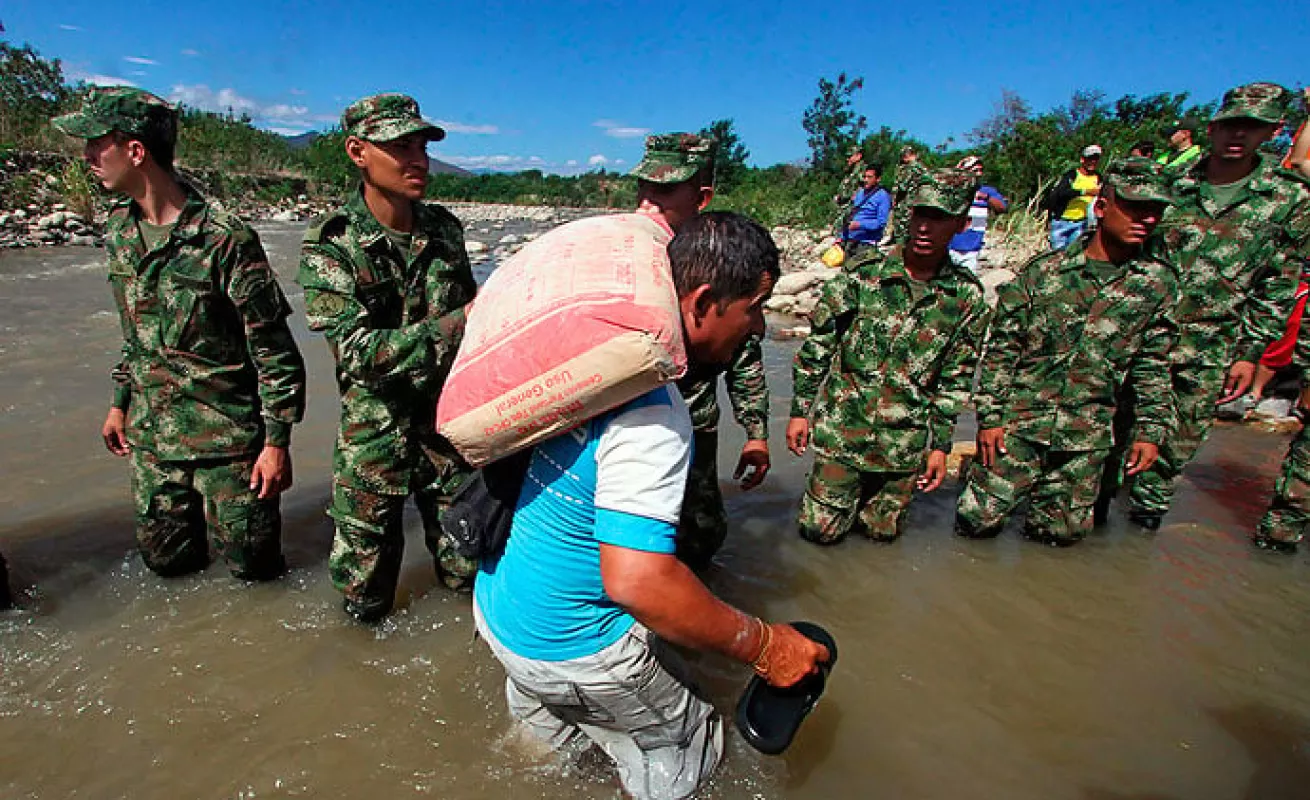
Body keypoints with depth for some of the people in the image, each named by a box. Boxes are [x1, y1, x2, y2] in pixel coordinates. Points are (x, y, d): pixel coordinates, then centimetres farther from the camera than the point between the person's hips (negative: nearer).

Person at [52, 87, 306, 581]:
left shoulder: (224, 239, -18)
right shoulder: (118, 230, 6)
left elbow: (275, 350, -17)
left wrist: (278, 441, -17)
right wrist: (120, 404, 18)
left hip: (227, 435, -6)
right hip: (149, 433, 7)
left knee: (251, 565, 4)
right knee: (165, 558, 16)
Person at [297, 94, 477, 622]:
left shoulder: (445, 228, 3)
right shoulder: (331, 244, -11)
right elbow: (360, 351, -21)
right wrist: (456, 323, -29)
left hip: (450, 424, 3)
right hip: (375, 436, -2)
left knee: (469, 572, 9)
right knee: (364, 601, 13)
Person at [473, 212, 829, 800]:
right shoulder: (653, 411, -31)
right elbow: (637, 580, -38)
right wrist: (763, 646, -25)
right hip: (571, 651, -8)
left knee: (547, 734, 34)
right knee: (688, 752, 16)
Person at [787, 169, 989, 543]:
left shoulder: (968, 297, -1)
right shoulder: (862, 277, -9)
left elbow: (956, 379, 6)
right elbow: (816, 347, -3)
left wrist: (940, 444, 5)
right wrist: (800, 411, -3)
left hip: (905, 444, 2)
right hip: (841, 431, -2)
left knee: (882, 532, 14)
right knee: (820, 531, 4)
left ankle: (870, 499, 44)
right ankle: (846, 494, 34)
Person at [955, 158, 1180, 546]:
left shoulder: (1159, 283, 3)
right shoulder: (1042, 271, -4)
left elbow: (1153, 365, 9)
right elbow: (1001, 348, -4)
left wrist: (1152, 430, 3)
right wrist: (990, 416, -8)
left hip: (1088, 432, 3)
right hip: (1021, 419, -2)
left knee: (1065, 531, 9)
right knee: (978, 521, -4)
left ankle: (1037, 490, 38)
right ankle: (984, 473, 27)